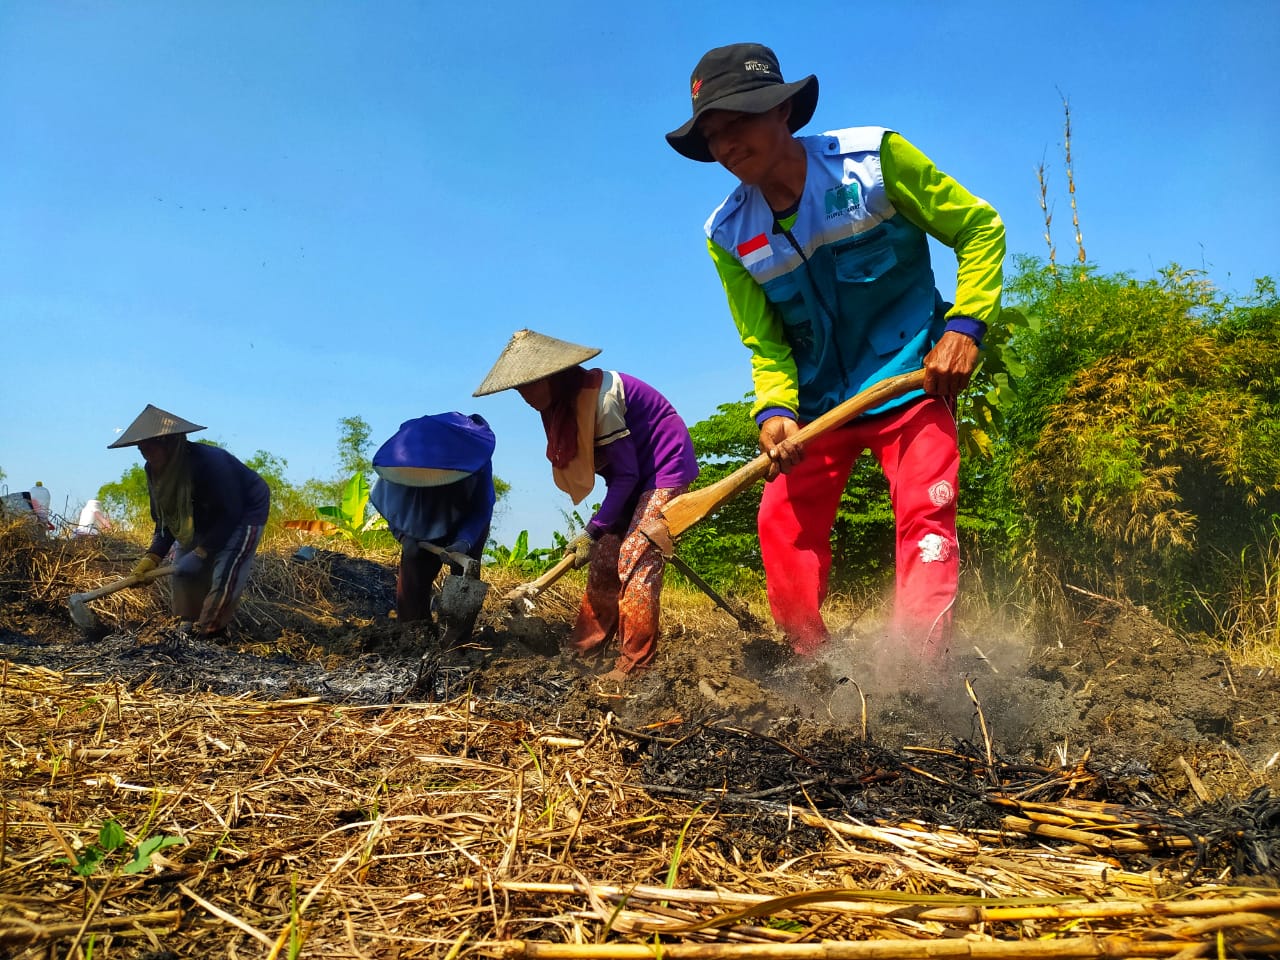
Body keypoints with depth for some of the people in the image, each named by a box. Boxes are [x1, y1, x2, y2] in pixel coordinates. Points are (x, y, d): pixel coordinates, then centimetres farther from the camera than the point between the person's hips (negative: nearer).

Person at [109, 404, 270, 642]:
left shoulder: (208, 462, -37)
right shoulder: (156, 472, -11)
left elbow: (230, 515, -31)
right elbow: (165, 521, -3)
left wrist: (201, 552, -27)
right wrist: (152, 557, -16)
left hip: (246, 511, -8)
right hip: (208, 518, 8)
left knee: (225, 574, -18)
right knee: (183, 568, 1)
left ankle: (209, 632, -4)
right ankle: (188, 624, 15)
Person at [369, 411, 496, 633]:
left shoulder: (475, 459, -36)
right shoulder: (402, 461, -30)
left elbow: (482, 510, -26)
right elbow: (391, 503, -11)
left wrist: (465, 542, -42)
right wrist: (403, 535, -24)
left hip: (466, 526, -2)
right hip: (423, 528, 2)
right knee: (411, 577, -4)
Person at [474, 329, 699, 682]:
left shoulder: (598, 396, -27)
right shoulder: (562, 404, 0)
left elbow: (625, 474, -23)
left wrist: (593, 531, -20)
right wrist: (599, 528, 1)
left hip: (665, 469, -9)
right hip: (634, 476, 9)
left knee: (635, 561, -15)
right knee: (603, 559, 5)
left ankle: (634, 666, -11)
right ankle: (583, 650, 13)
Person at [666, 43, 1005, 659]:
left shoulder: (874, 158, -13)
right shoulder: (728, 236, -4)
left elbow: (979, 228, -5)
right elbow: (764, 342, 0)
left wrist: (964, 325, -16)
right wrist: (775, 408, -20)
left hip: (911, 379, -3)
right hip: (818, 400, 4)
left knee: (925, 516, -14)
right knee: (783, 522, -3)